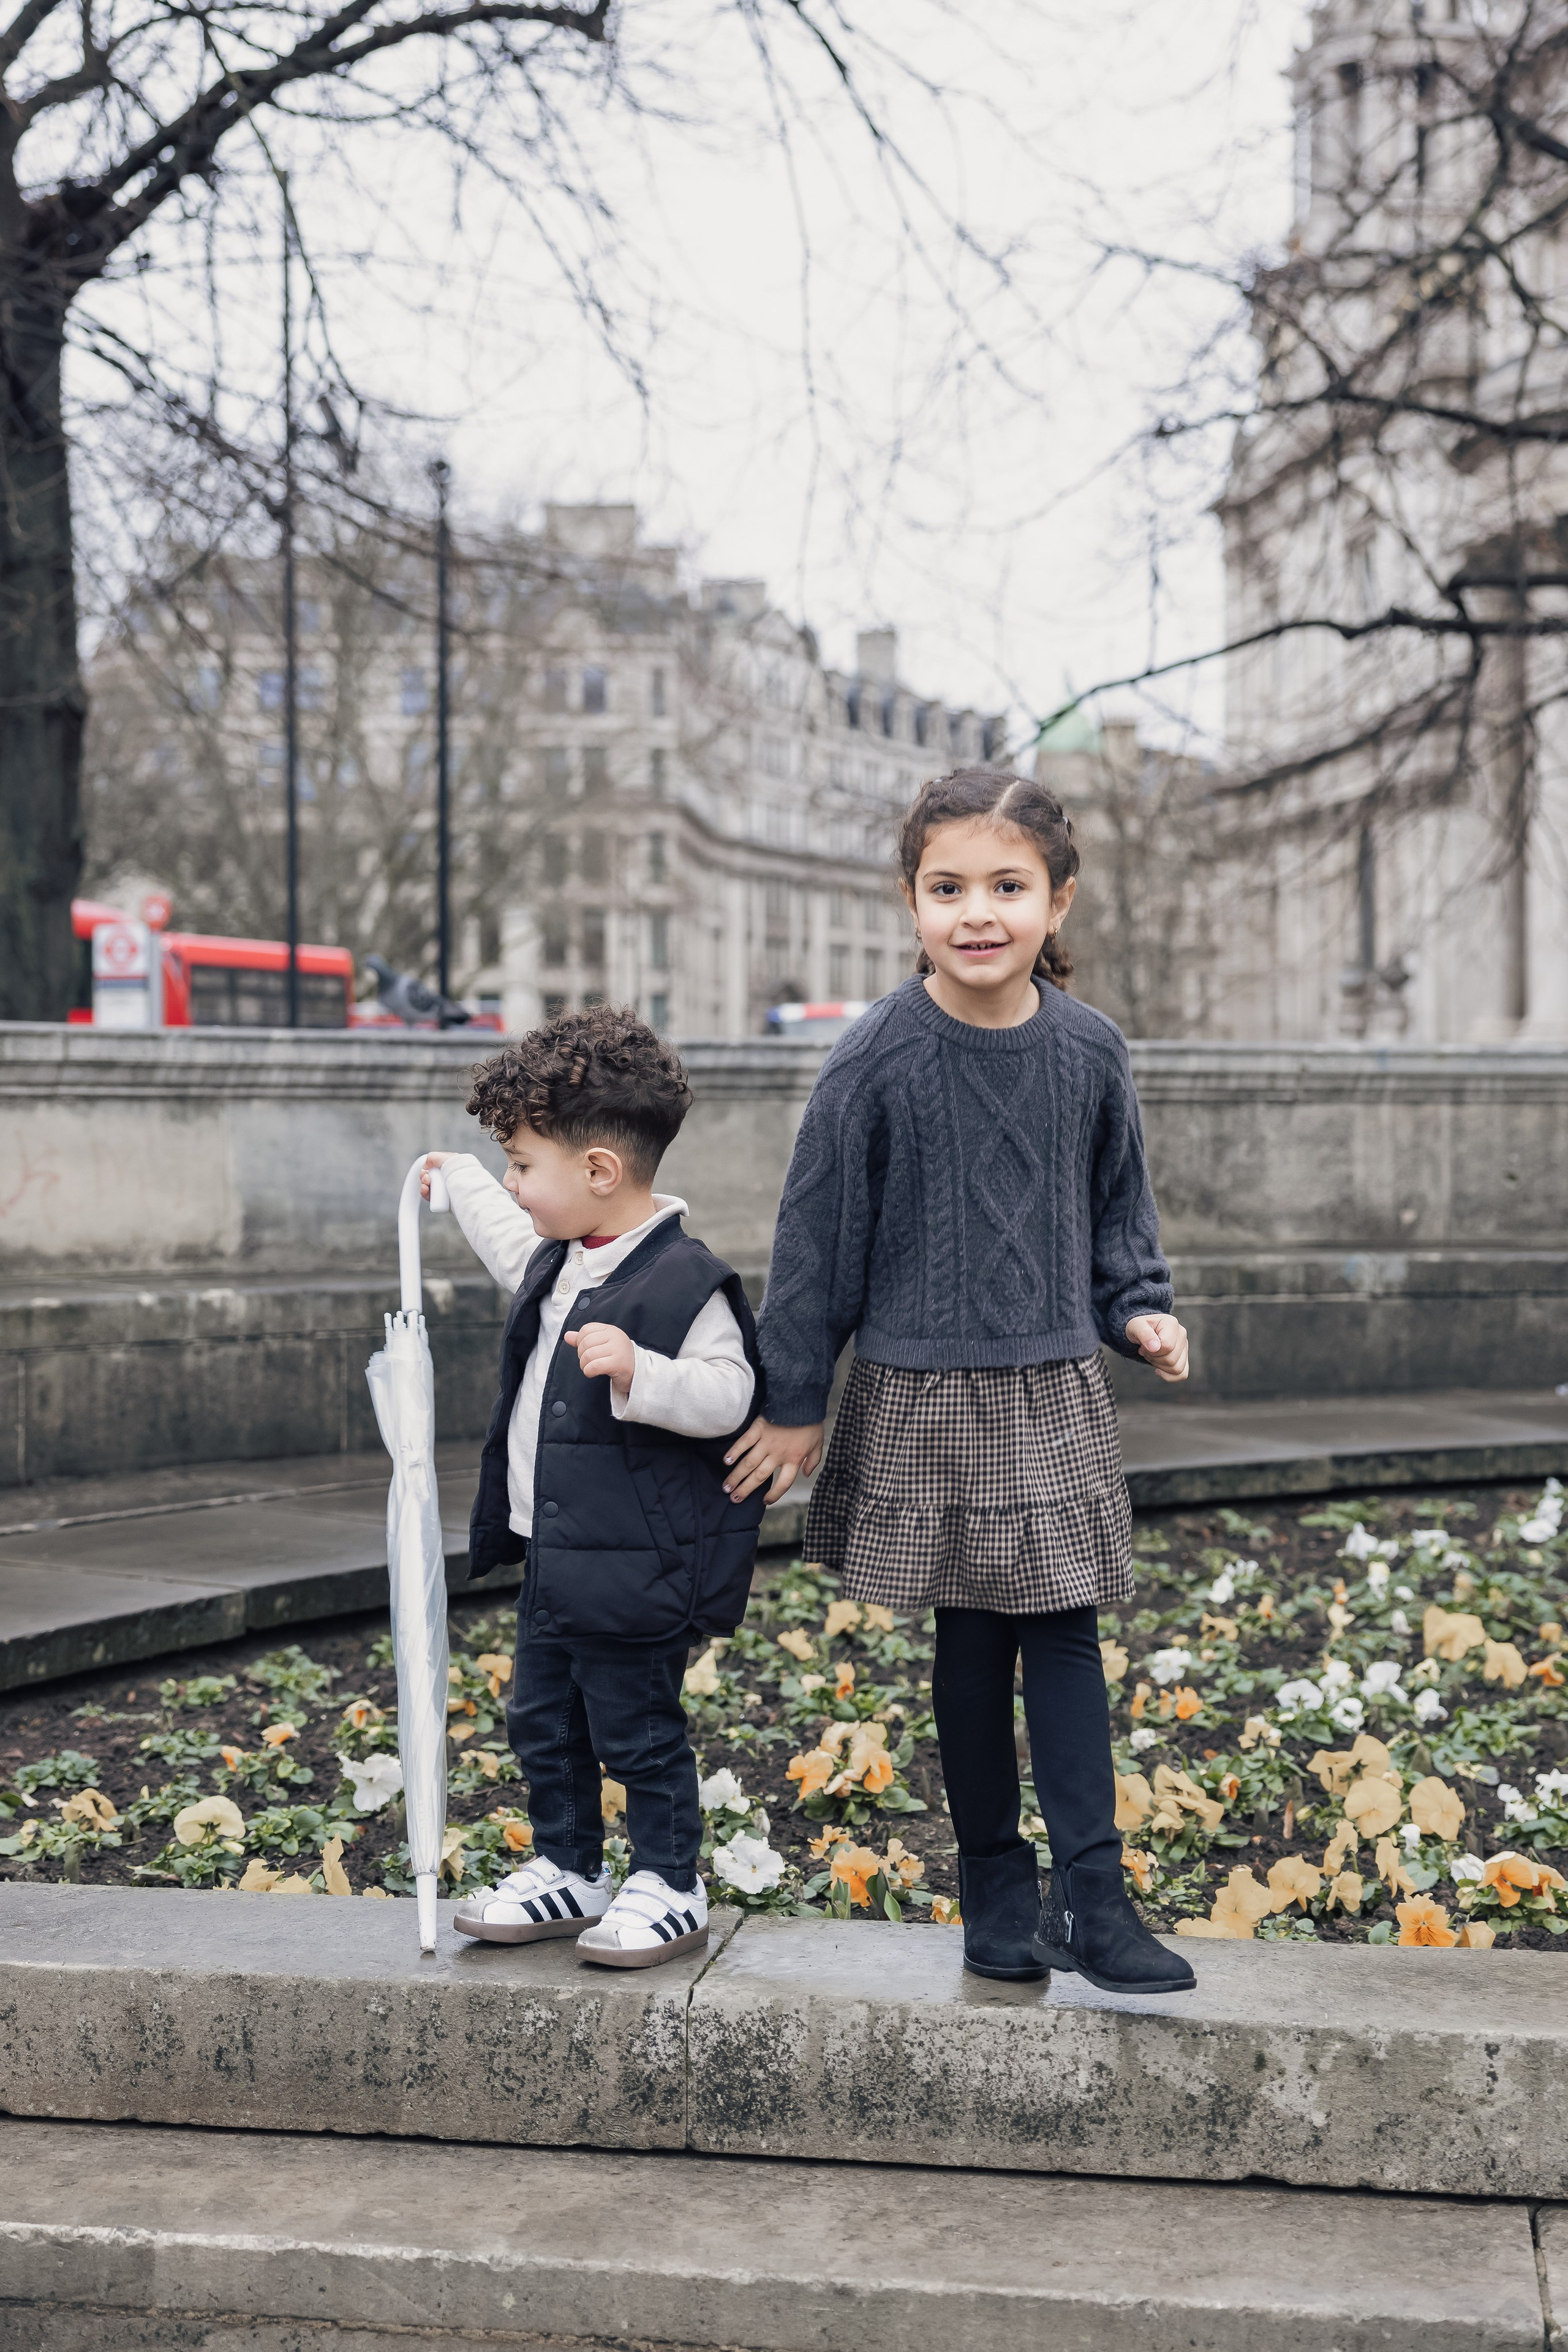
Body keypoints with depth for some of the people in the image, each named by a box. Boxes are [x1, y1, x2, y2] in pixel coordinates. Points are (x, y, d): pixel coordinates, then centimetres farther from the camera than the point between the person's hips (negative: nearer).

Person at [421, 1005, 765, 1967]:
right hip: (553, 1557, 9)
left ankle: (669, 1888, 17)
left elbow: (726, 1393, -24)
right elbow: (513, 1241, 32)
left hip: (634, 1567, -9)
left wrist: (638, 1372, -38)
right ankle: (568, 1871, 32)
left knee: (638, 1729, 2)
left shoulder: (686, 1283, -20)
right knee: (544, 1722, 17)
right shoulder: (559, 1263, 9)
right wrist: (460, 1179, 43)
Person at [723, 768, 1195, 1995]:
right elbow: (818, 1234, -5)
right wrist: (794, 1403, -2)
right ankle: (995, 1885, 20)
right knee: (972, 1640, 7)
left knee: (1064, 1634, 3)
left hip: (1056, 1395, 2)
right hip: (926, 1398, -2)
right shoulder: (878, 1060, -12)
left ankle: (1092, 1896, 7)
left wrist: (1139, 1309, -1)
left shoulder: (1089, 1049, -2)